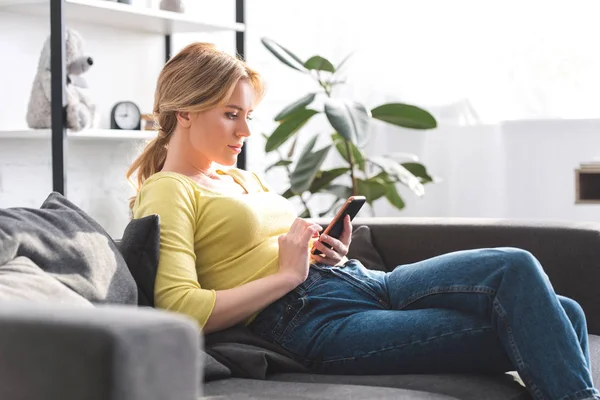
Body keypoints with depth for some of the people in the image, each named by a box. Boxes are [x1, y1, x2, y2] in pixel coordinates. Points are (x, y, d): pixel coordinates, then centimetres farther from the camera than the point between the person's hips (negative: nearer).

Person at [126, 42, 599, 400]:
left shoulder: (245, 179, 26)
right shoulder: (166, 193, -1)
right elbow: (181, 307, -17)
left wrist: (329, 255, 6)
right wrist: (287, 274, -14)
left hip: (365, 280, 9)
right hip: (318, 320, -9)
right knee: (514, 269, -19)